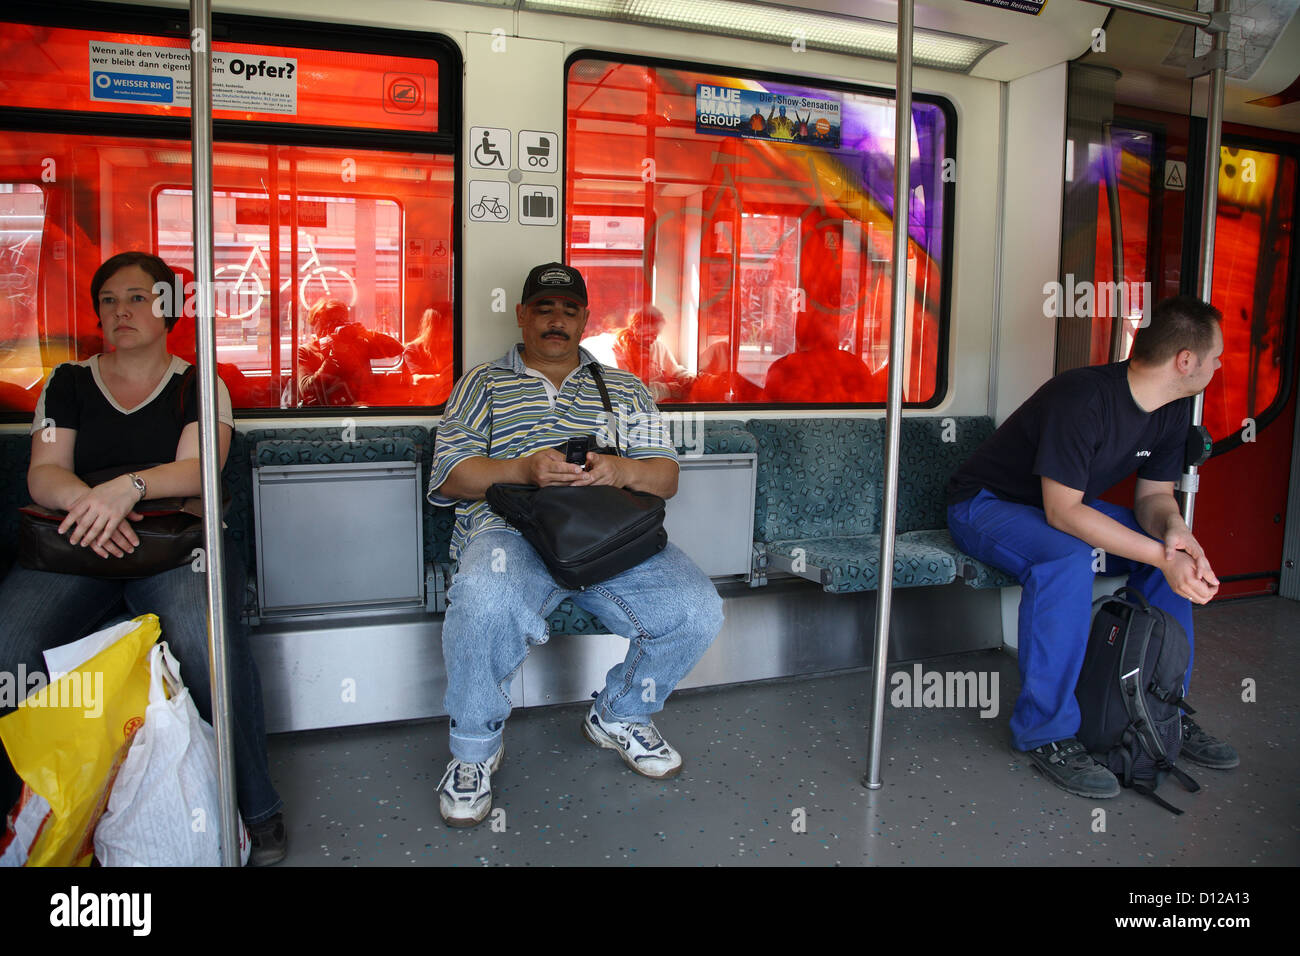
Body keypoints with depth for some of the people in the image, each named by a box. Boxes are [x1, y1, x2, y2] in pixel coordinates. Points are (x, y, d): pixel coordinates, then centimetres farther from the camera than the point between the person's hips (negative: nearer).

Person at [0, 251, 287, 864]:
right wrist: (84, 500, -19)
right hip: (75, 545, 3)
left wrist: (131, 485, -26)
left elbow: (197, 468, -5)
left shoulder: (198, 386, 10)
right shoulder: (68, 383, 17)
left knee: (208, 640, -33)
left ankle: (256, 810, -18)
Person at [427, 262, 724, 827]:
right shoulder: (484, 383, 17)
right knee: (486, 605, -37)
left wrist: (624, 470, -11)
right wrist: (524, 469, -15)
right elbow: (450, 474, 4)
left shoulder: (625, 389, 23)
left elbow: (666, 477, 13)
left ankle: (620, 716, 10)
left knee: (697, 610, -20)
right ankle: (474, 750, -8)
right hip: (512, 529, -3)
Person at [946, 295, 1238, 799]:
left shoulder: (1174, 410, -3)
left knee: (1180, 555, -5)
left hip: (1066, 505, 9)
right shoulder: (1085, 397, -31)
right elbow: (1062, 512, -32)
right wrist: (1159, 555, -35)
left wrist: (1174, 530, -22)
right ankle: (1045, 732, -24)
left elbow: (1154, 493, 3)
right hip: (985, 504, -8)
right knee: (1066, 561, -37)